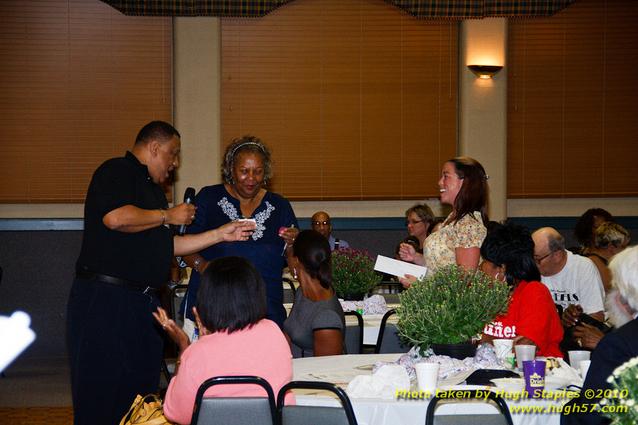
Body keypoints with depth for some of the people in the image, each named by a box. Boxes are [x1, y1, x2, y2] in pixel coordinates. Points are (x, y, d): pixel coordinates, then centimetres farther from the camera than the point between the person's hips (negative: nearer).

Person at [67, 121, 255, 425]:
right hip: (106, 297, -10)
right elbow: (116, 217, -24)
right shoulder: (116, 171, -6)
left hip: (142, 302, 10)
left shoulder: (152, 186, 23)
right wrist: (168, 215, -9)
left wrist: (221, 234, 20)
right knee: (103, 392, -7)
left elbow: (167, 245, 25)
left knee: (141, 390, 9)